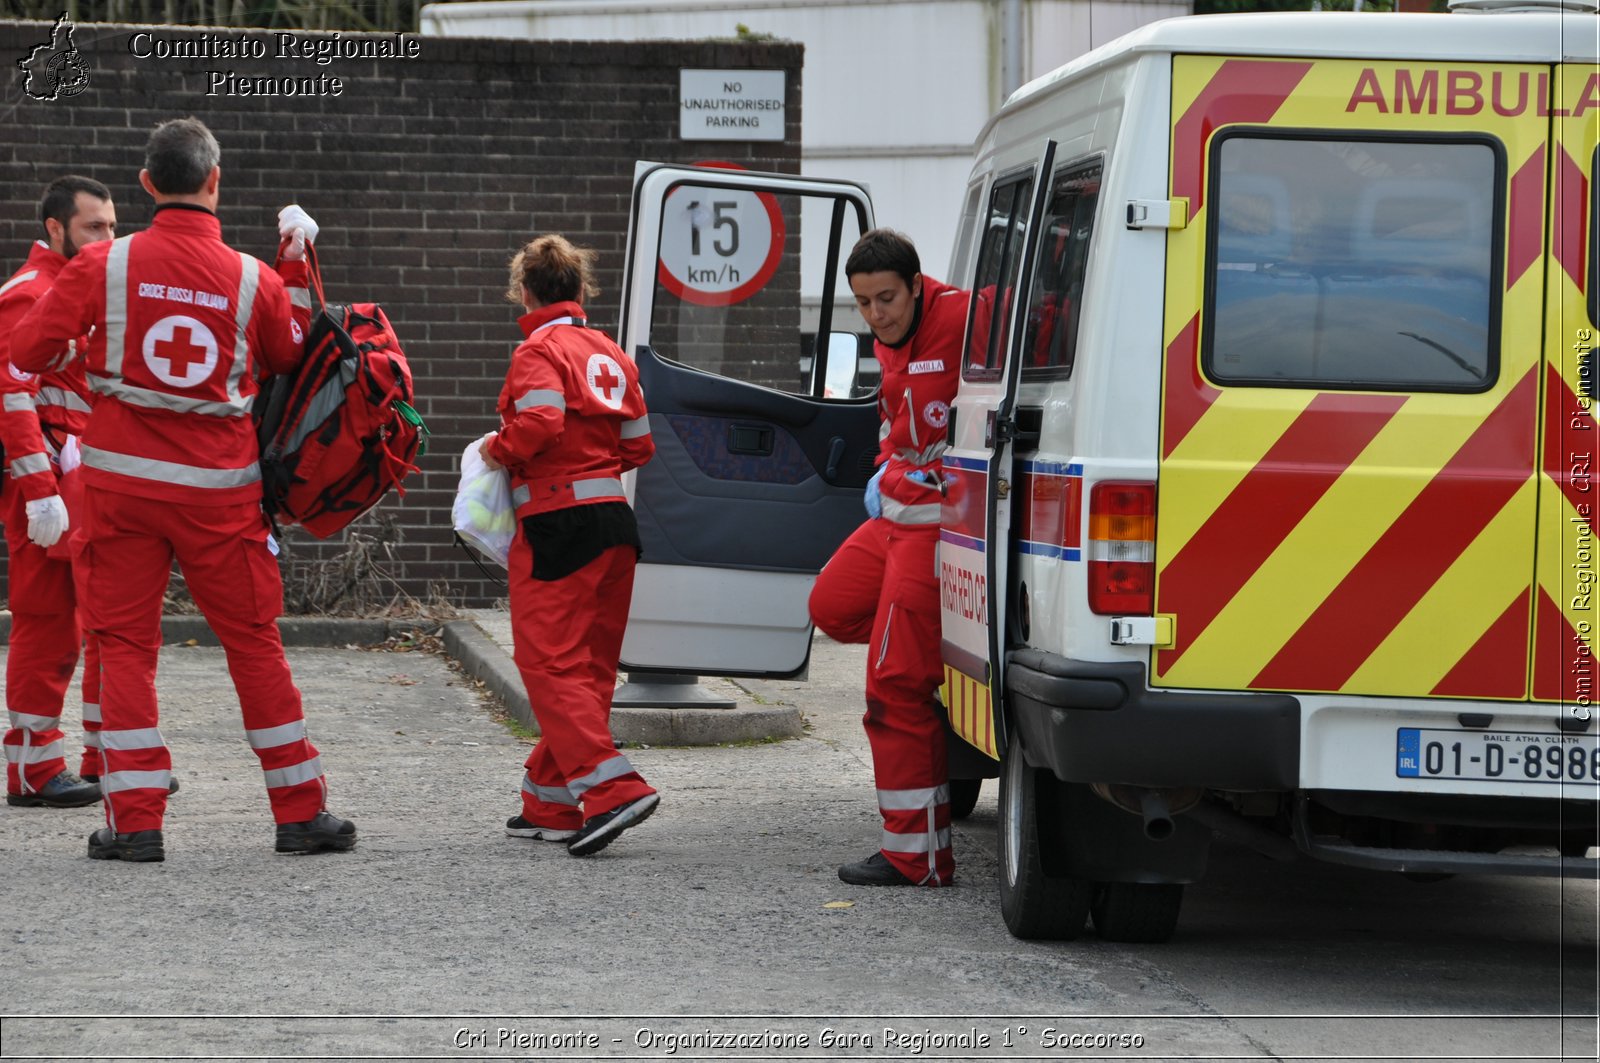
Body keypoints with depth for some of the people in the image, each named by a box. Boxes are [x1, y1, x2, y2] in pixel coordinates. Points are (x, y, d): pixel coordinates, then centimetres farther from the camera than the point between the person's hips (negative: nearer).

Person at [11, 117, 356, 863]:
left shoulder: (104, 265, -6)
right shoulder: (255, 280, -4)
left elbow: (27, 351, -5)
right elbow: (289, 356, 14)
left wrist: (74, 351, 17)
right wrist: (297, 264, 19)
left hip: (123, 481, 0)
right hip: (219, 490, 1)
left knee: (125, 645, 5)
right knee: (254, 644, 9)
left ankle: (135, 820, 0)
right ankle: (301, 812, 15)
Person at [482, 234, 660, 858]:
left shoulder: (539, 350, -6)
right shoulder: (610, 354, 17)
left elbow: (540, 422, -22)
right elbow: (639, 444, 15)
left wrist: (497, 450, -5)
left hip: (559, 524, -8)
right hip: (614, 521, 8)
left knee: (550, 661, -8)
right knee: (589, 665, 11)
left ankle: (611, 789, -21)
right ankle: (550, 803, 17)